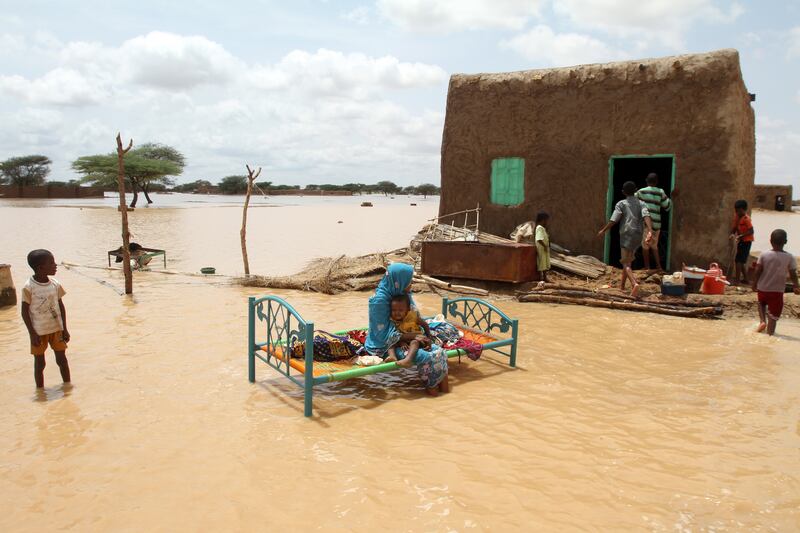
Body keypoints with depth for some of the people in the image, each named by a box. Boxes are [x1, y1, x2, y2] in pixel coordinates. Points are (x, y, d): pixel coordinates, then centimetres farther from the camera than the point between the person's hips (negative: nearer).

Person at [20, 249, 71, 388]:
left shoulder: (55, 284, -2)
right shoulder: (29, 287, -15)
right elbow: (25, 312, -10)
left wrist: (64, 329, 5)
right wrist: (32, 334, -12)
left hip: (57, 329, 4)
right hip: (39, 332, -3)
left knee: (62, 359, 10)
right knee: (39, 363, 8)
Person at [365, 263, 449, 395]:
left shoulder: (403, 294, -2)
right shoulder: (380, 300, -24)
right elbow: (384, 334, -22)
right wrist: (412, 336, -22)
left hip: (406, 339, 7)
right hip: (386, 346, -7)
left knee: (438, 351, -12)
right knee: (425, 357, -24)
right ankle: (431, 385, 0)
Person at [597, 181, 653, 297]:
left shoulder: (621, 204, 2)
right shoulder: (641, 204, 11)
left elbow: (614, 220, -9)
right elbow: (646, 216, -8)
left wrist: (603, 231, 2)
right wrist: (650, 232, -22)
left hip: (626, 235, -5)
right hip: (638, 236, 5)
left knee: (626, 264, -11)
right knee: (628, 260, 22)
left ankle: (634, 283, -36)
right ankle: (622, 285, 32)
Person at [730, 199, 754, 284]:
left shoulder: (746, 219, -17)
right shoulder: (737, 218, 6)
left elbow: (751, 231, -21)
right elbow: (734, 228, 11)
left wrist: (741, 236, -30)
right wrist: (732, 234, -10)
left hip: (746, 241, -9)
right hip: (741, 241, 9)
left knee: (738, 261, -10)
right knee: (740, 261, 15)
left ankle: (736, 280, -6)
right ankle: (745, 278, 27)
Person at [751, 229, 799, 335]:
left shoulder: (764, 255, -8)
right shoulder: (789, 258, -10)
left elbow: (758, 271, -6)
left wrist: (754, 284, 6)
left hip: (762, 288, 2)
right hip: (777, 290, -2)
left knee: (762, 303, 30)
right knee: (773, 315, 6)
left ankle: (762, 321, 13)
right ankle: (770, 333, 6)